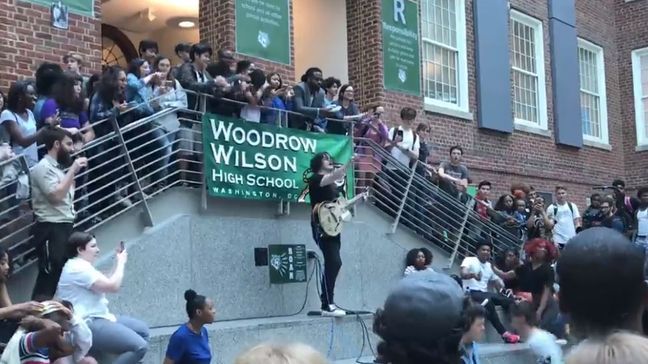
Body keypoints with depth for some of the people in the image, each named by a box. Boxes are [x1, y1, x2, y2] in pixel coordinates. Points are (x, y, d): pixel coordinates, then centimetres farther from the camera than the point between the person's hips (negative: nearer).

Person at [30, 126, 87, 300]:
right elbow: (56, 195, -23)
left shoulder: (57, 166, 15)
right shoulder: (43, 167, -13)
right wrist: (73, 169, -18)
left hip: (65, 226, 10)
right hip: (51, 229, -10)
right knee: (50, 275, -7)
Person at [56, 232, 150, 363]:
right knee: (140, 346, -22)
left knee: (142, 330, 15)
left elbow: (107, 284, 21)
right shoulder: (78, 268, -17)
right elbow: (113, 287, -20)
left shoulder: (82, 266, 17)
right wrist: (121, 262, -6)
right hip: (87, 325, -12)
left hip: (96, 318, 12)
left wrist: (118, 262, 12)